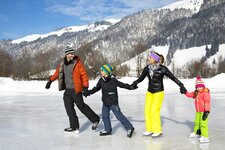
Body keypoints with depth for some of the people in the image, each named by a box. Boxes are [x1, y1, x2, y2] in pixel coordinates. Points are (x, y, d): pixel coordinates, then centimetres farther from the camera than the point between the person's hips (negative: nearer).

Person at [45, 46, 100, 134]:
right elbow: (57, 72, 24)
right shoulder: (63, 64, 8)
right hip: (67, 90, 6)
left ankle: (95, 120, 17)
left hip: (76, 90, -6)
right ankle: (74, 127, 16)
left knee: (81, 106, -2)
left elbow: (84, 75, -11)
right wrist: (50, 81, 23)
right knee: (69, 108, 6)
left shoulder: (78, 63, -9)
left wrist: (85, 86, -18)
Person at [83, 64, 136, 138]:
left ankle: (130, 128, 3)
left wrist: (130, 87, -19)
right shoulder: (101, 80, 3)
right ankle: (108, 130, 28)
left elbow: (122, 84, -10)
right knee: (104, 116, 12)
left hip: (113, 102, -7)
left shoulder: (113, 80, -15)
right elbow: (96, 88, 14)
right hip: (105, 103, 7)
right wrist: (89, 92, 8)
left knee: (119, 116, -6)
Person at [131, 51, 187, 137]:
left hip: (159, 92, -5)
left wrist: (181, 86, -12)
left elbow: (173, 77, -11)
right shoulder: (147, 68, -4)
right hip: (149, 92, 5)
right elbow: (141, 78, 3)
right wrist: (135, 83, -13)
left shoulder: (162, 69, -16)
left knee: (154, 111, -8)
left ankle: (158, 131, 8)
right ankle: (150, 130, 17)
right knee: (147, 110, 3)